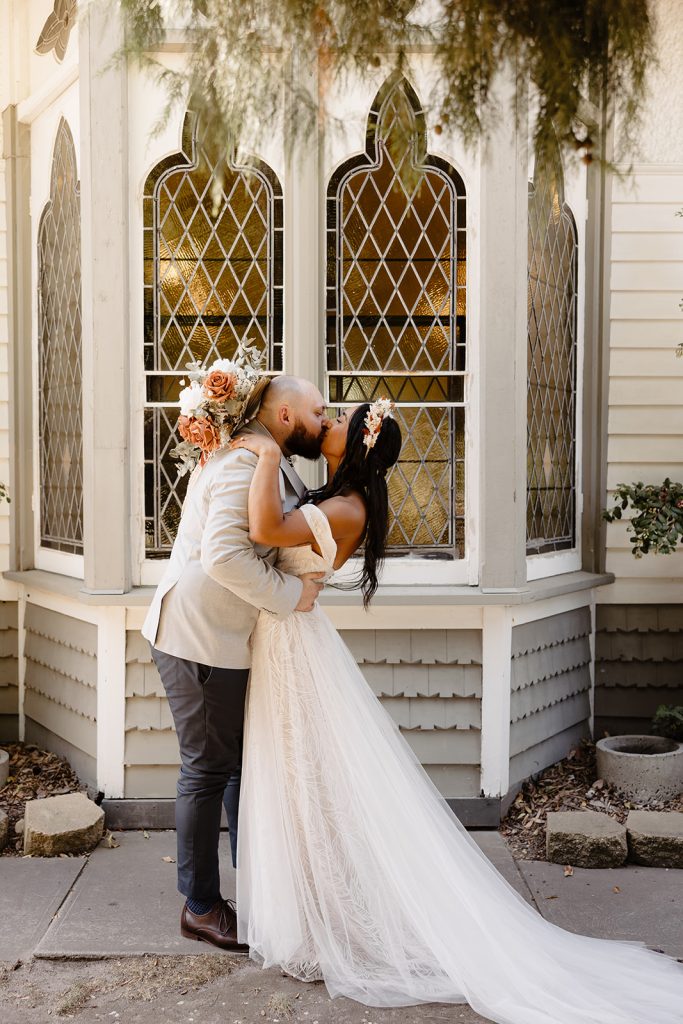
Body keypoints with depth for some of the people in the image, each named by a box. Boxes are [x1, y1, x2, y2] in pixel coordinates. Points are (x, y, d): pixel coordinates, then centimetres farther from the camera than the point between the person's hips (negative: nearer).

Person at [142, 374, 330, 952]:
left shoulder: (275, 465, 13)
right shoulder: (245, 465, -21)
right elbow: (224, 553, -31)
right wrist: (291, 595, -22)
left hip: (227, 639, 10)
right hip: (199, 640, -10)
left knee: (243, 762, 16)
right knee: (208, 770, 1)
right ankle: (201, 906, 16)